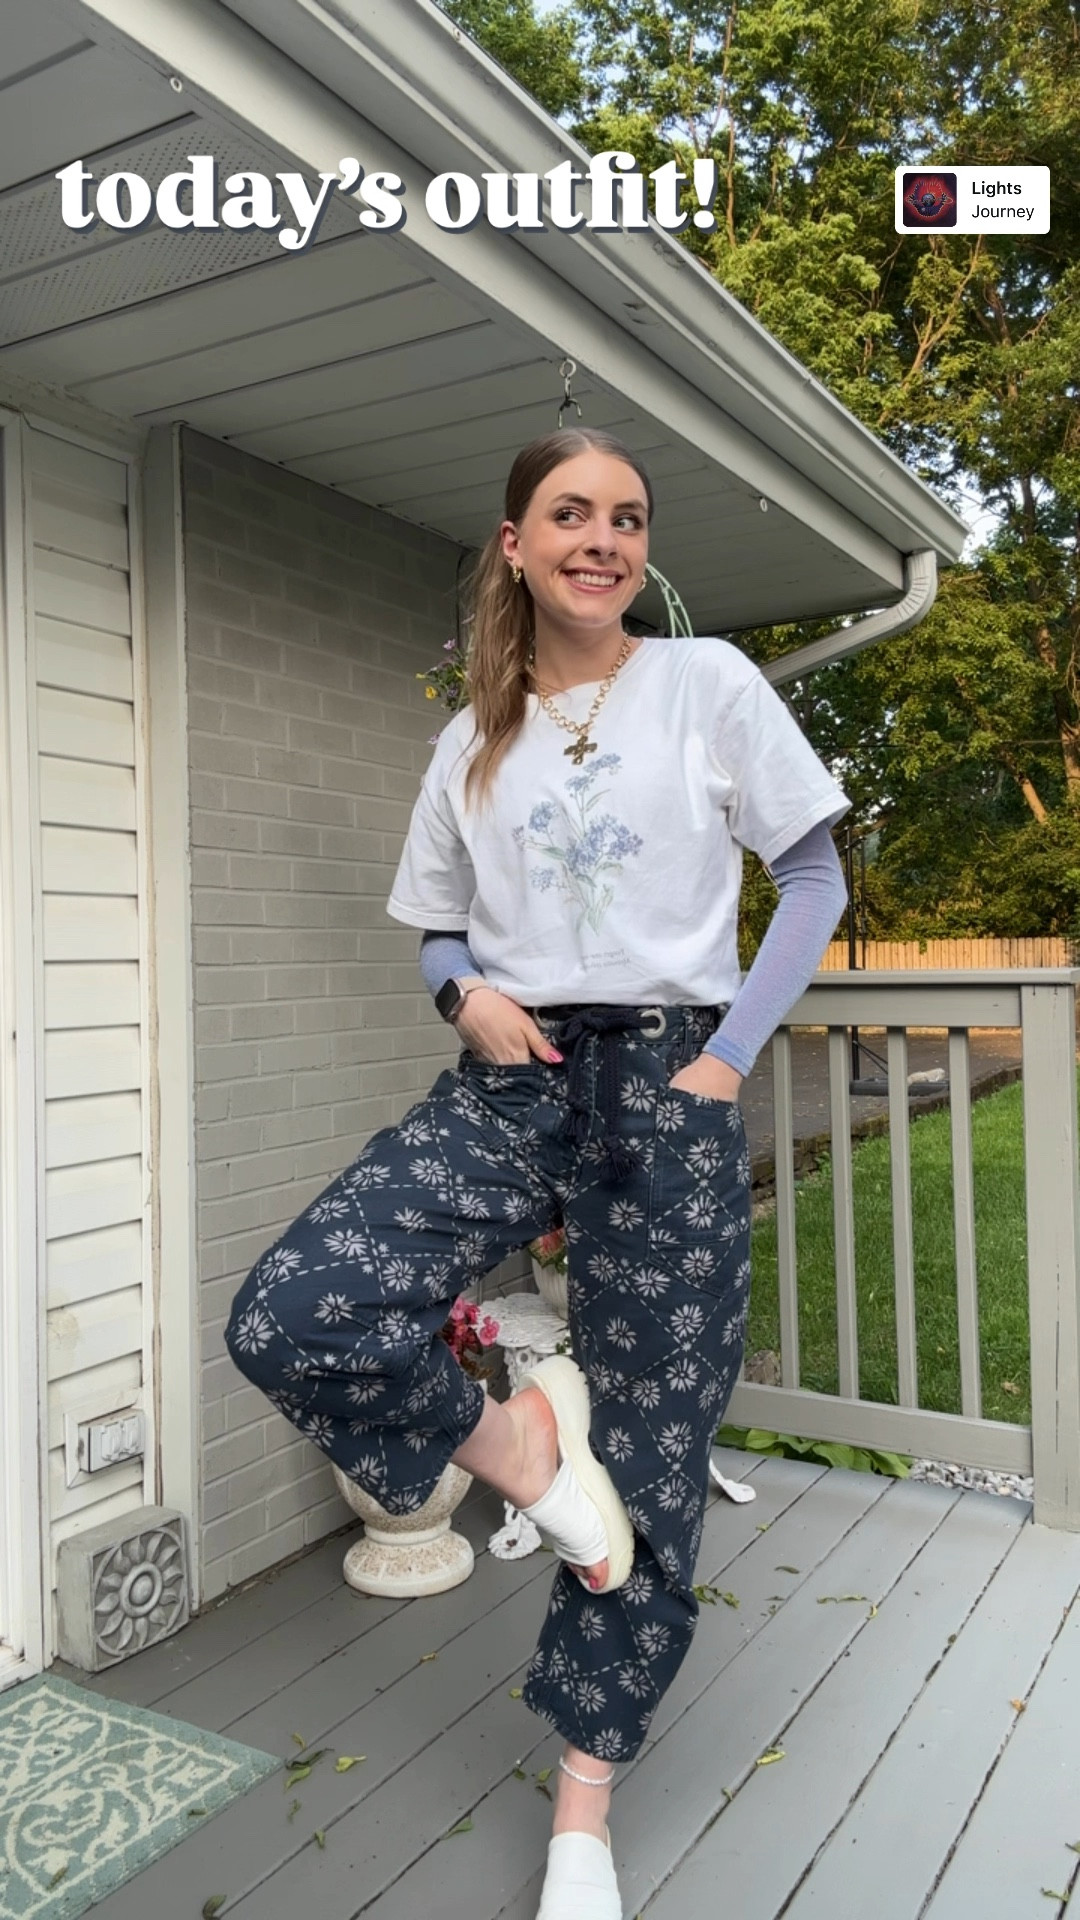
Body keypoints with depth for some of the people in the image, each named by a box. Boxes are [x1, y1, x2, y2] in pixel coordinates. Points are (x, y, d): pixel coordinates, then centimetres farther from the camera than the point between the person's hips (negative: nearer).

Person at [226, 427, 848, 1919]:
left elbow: (813, 876, 3)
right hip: (510, 1082, 3)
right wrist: (469, 994, -5)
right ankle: (511, 1443, 8)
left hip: (667, 1085, -2)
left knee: (646, 1460, 4)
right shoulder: (473, 741, 12)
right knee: (284, 1318, -20)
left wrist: (730, 1050, -7)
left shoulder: (710, 682, 3)